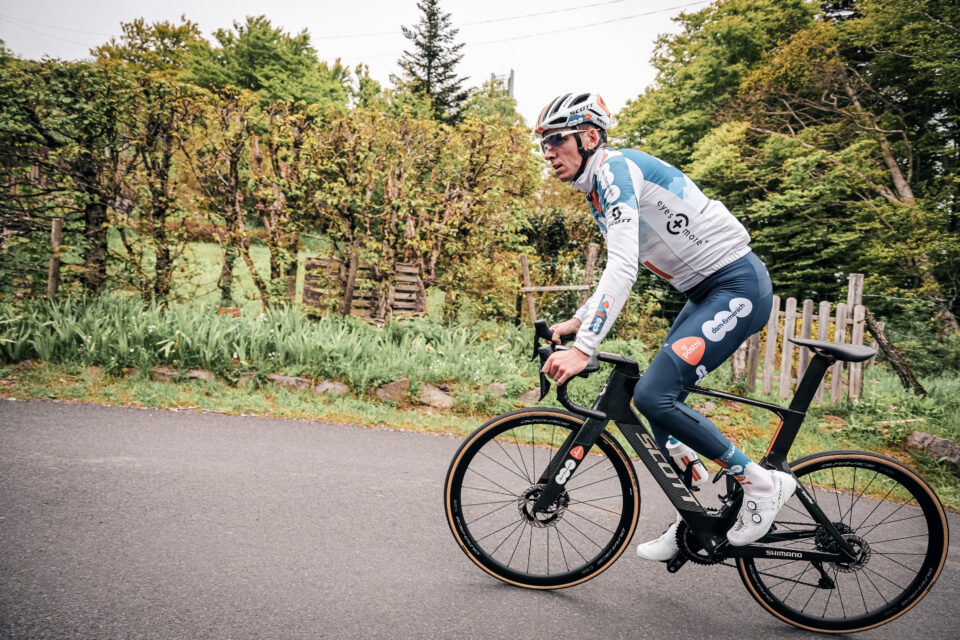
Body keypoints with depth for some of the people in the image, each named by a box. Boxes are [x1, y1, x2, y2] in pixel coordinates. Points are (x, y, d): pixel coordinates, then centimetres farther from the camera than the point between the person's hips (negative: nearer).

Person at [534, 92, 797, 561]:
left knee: (653, 394, -19)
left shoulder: (615, 166, -16)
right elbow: (620, 268, 23)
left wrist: (582, 348, -32)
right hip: (706, 293, 10)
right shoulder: (597, 191, 15)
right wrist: (576, 321, 14)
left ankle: (761, 483, -1)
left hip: (738, 286, -10)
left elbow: (624, 266, -28)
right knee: (659, 399, 9)